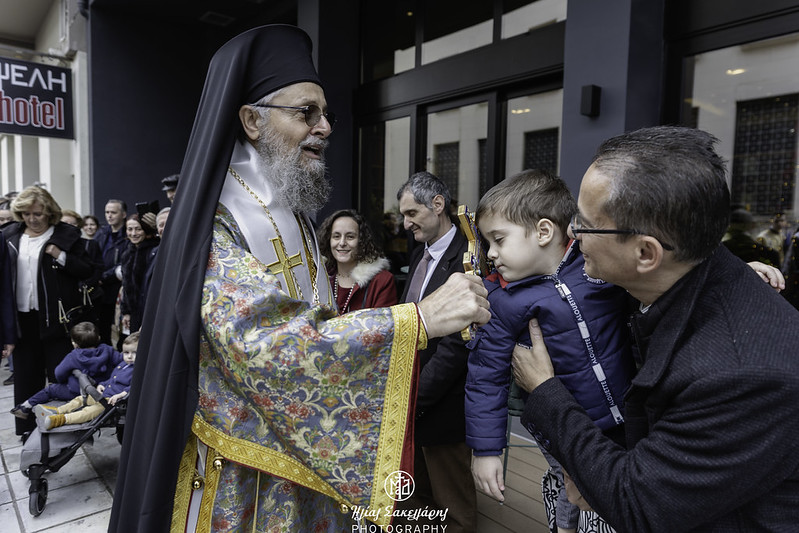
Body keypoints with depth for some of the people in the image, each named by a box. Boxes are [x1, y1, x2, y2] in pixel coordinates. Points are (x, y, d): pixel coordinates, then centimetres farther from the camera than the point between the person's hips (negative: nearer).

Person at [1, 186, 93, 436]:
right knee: (25, 375, 12)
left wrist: (60, 256, -18)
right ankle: (27, 428, 24)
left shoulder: (65, 234, -3)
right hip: (22, 316, 4)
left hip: (55, 316, -4)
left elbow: (86, 270, -4)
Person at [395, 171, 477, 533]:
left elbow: (457, 345, -23)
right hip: (410, 400, 8)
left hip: (441, 407, -8)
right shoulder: (419, 255, 10)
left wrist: (415, 397, -18)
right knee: (415, 495, 22)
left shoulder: (466, 258, -19)